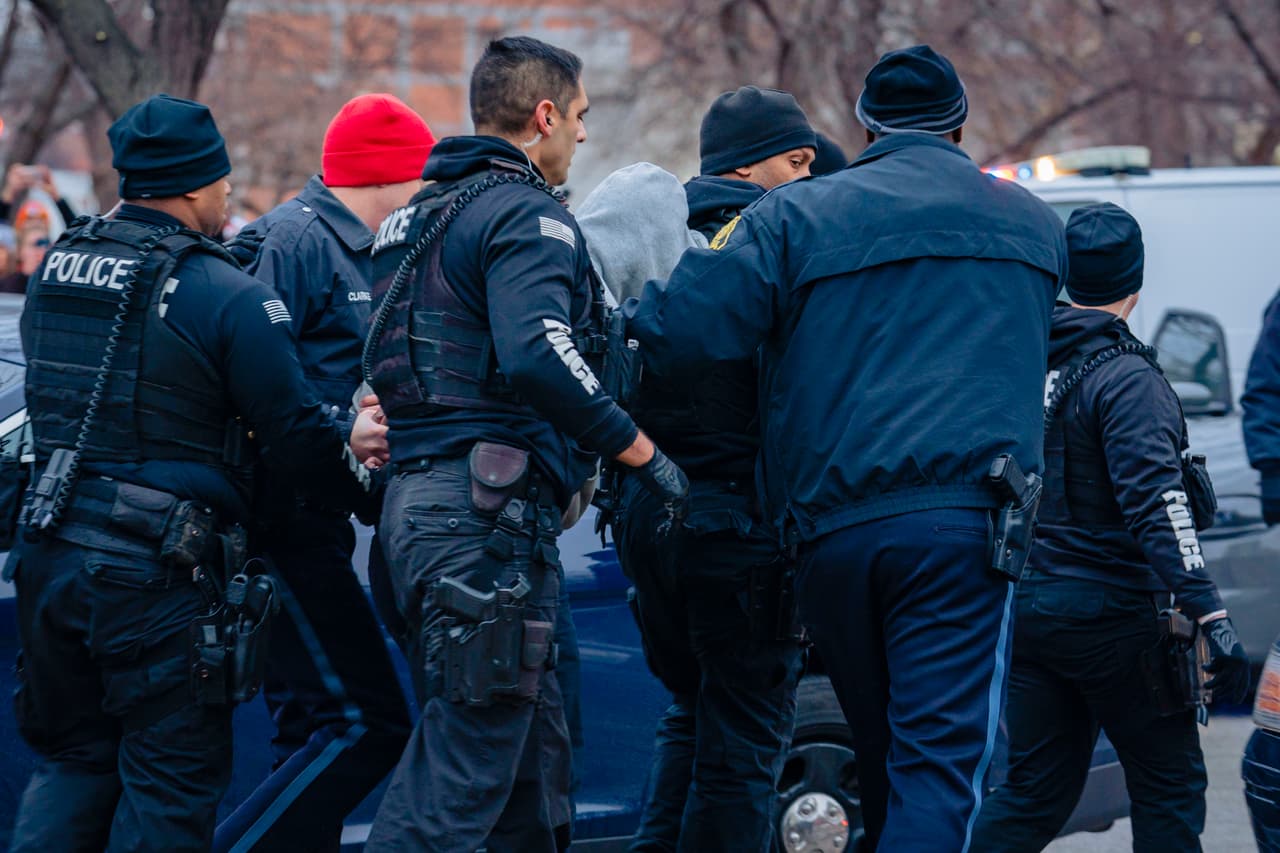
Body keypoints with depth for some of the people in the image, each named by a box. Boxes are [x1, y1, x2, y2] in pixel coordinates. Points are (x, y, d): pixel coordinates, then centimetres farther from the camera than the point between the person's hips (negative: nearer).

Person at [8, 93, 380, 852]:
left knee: (75, 761, 19)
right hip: (157, 578, -6)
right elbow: (295, 435, -10)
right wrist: (365, 479, 11)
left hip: (50, 558, 7)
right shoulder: (229, 297, -13)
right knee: (171, 787, 4)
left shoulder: (56, 271, 9)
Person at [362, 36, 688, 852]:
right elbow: (537, 355, -25)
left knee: (533, 747, 16)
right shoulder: (528, 215, -9)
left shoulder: (419, 216, 20)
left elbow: (388, 360, 23)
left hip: (416, 494, 10)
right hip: (489, 509, -10)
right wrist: (642, 451, -19)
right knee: (467, 757, -10)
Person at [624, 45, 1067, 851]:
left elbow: (680, 330, -2)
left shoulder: (796, 216, 6)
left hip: (834, 528, 1)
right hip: (963, 525, -1)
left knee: (886, 759, 17)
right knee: (940, 761, -10)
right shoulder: (1031, 223, 16)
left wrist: (636, 307, 19)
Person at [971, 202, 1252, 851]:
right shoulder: (1125, 378, -15)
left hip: (1027, 606, 7)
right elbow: (1156, 505, -25)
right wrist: (1210, 616, -28)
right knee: (1169, 788, 6)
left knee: (1036, 789, 13)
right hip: (1111, 614, -7)